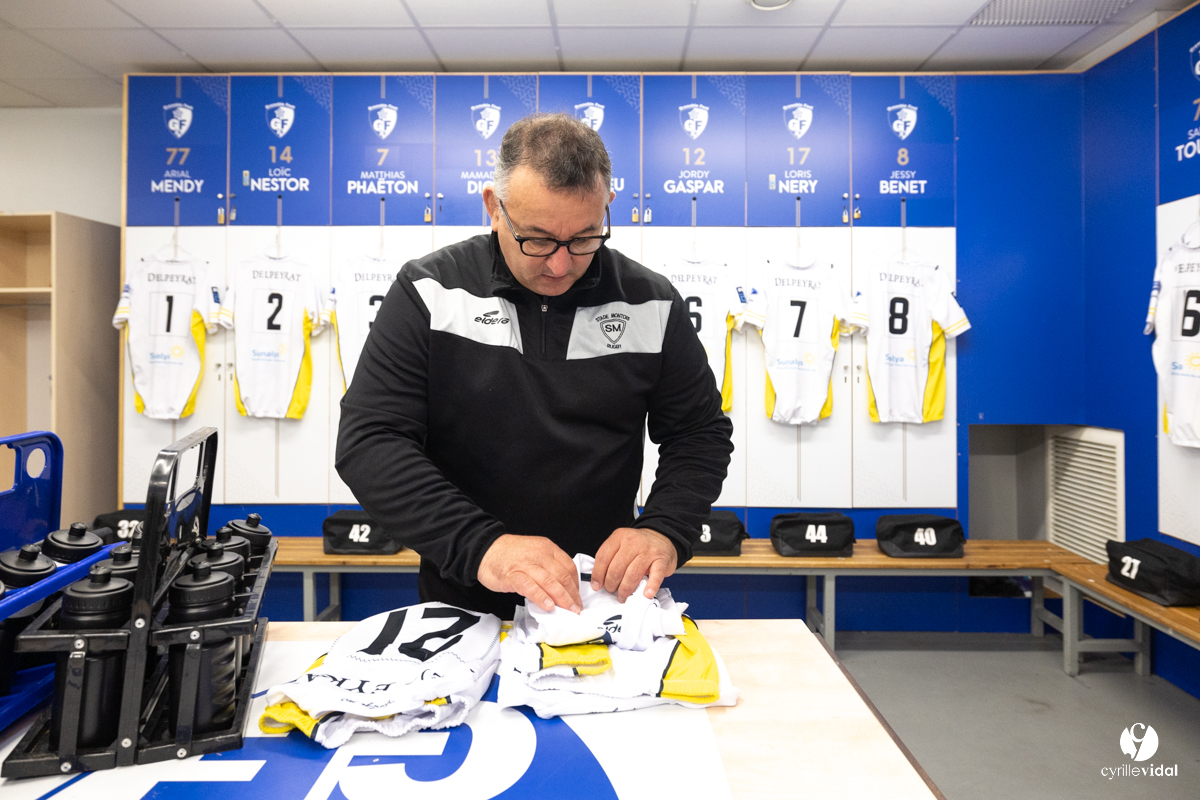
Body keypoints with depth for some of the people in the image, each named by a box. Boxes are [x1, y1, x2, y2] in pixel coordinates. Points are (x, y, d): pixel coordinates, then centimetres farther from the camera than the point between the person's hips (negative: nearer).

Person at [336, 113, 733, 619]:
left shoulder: (652, 305, -1)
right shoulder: (429, 293, -6)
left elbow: (701, 433, 7)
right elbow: (368, 442, -12)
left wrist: (665, 531, -13)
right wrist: (479, 545, -25)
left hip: (606, 597, -4)